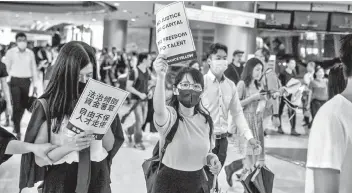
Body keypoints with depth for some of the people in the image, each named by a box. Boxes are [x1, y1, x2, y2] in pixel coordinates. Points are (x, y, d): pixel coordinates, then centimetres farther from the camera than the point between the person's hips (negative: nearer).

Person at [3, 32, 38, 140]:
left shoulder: (30, 53, 4)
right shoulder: (11, 52, -4)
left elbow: (34, 69, 9)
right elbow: (6, 68, 0)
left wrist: (35, 84, 9)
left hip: (26, 81, 3)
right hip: (15, 81, -3)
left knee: (23, 105, 12)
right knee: (17, 105, -8)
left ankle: (16, 123, 36)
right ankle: (17, 130, -3)